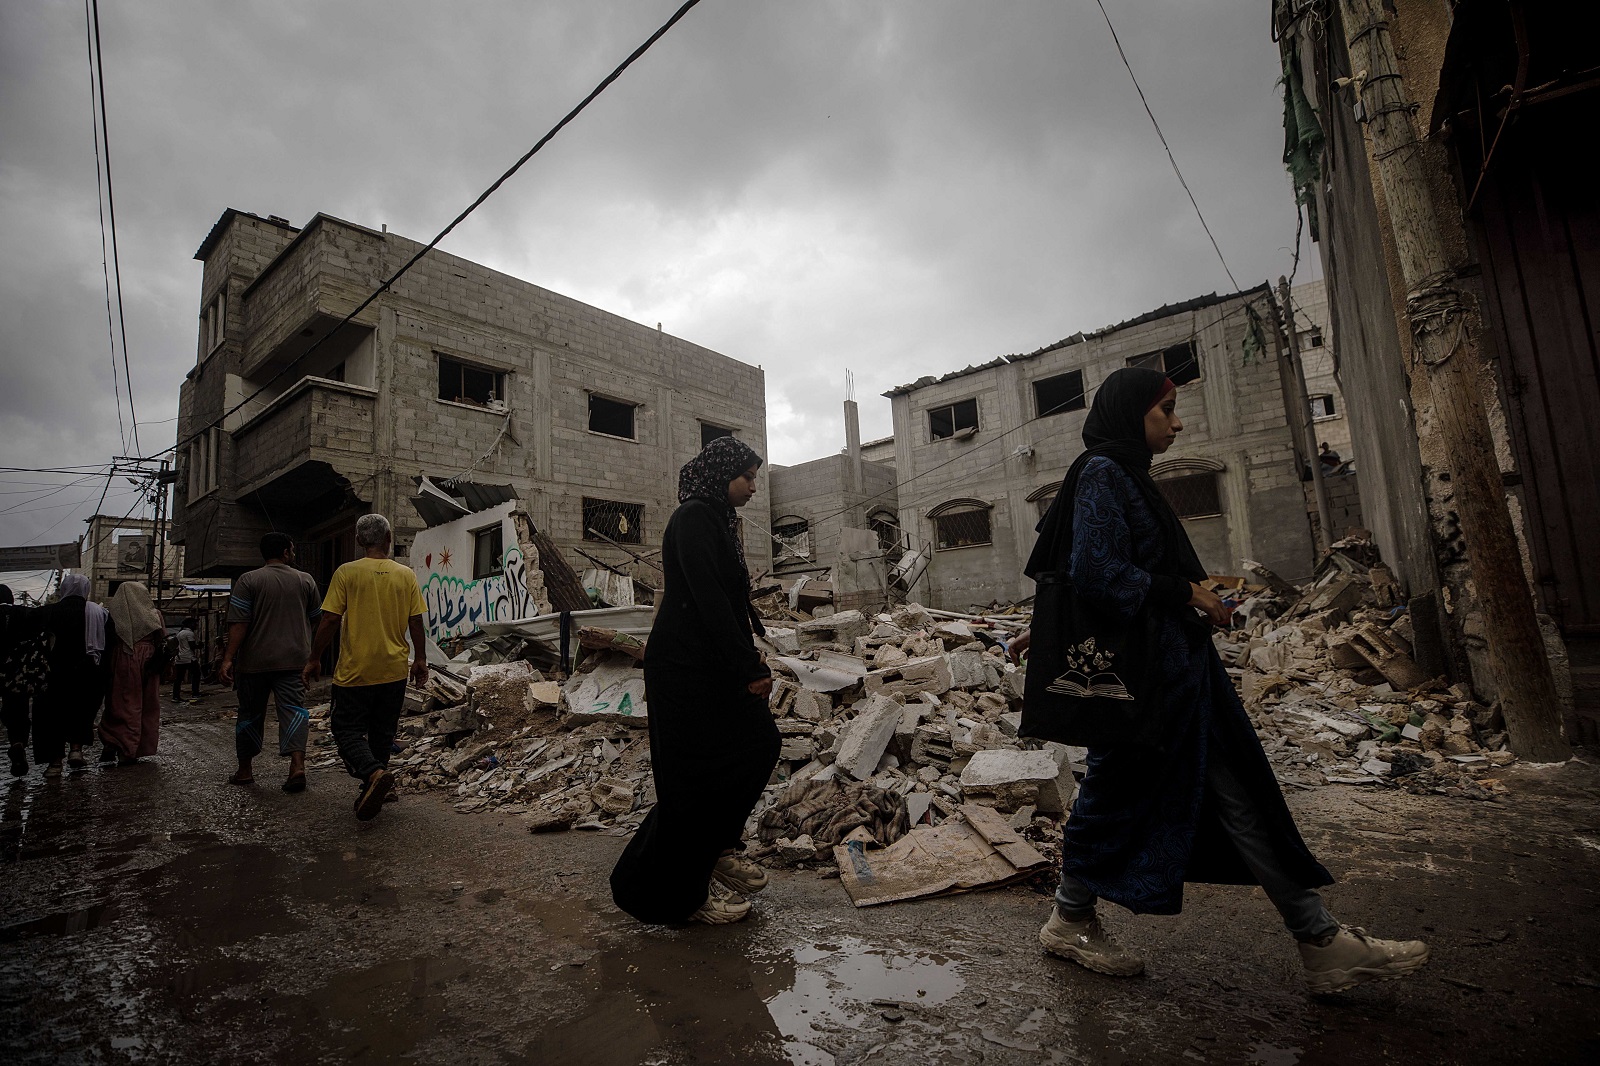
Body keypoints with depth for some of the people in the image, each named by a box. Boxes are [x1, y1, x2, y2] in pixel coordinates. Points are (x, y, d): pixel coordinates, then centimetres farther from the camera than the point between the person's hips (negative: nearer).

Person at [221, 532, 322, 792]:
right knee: (293, 708, -3)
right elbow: (316, 619, 12)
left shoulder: (248, 581, -1)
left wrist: (228, 659, -9)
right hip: (294, 660, 0)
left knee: (250, 713, 13)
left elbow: (238, 624, -9)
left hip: (255, 661, 0)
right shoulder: (305, 580, 4)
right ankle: (297, 764, -19)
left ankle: (245, 770, 25)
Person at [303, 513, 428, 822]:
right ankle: (372, 791, 24)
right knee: (382, 733, 16)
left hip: (355, 670, -3)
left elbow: (329, 621, -8)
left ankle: (374, 773, -17)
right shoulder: (405, 575, -1)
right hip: (394, 670, 3)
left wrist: (314, 659, 4)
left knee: (347, 729, 7)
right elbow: (416, 623, 1)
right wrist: (421, 660, 12)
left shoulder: (347, 573, -7)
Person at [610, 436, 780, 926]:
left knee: (758, 744, 13)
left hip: (712, 662, 10)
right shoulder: (694, 517, -15)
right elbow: (709, 599, -22)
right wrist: (750, 669, -20)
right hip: (685, 665, -10)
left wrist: (750, 659, 9)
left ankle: (717, 849, 30)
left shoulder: (716, 519, 15)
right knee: (698, 773, -1)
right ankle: (682, 893, 17)